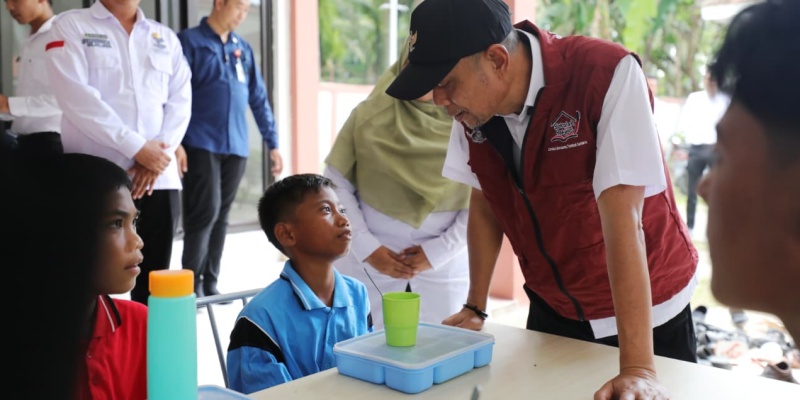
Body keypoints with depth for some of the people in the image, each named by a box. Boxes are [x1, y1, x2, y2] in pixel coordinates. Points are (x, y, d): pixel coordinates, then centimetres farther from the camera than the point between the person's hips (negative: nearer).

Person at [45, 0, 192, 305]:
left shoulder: (166, 37, 16)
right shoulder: (71, 25, 4)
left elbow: (181, 101, 7)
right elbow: (76, 95, -9)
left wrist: (159, 152, -9)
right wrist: (136, 147, -14)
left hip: (159, 176, 4)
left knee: (154, 279, 7)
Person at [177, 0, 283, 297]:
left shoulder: (243, 48, 14)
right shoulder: (189, 41, -1)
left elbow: (258, 98, 15)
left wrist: (272, 142, 11)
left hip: (236, 147, 5)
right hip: (201, 145, -5)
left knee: (221, 216, 8)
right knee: (205, 212, -10)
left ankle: (210, 284, 16)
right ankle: (190, 285, 1)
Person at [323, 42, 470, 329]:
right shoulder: (370, 115, -6)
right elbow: (335, 184, -2)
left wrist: (438, 251, -8)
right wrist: (366, 247, -8)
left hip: (444, 264, 0)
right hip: (369, 260, 0)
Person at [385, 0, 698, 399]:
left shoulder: (607, 74, -28)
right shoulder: (472, 105, -12)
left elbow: (623, 222, -32)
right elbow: (484, 203, 1)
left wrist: (637, 367, -33)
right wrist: (475, 308, 2)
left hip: (648, 312, -4)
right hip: (551, 309, 5)